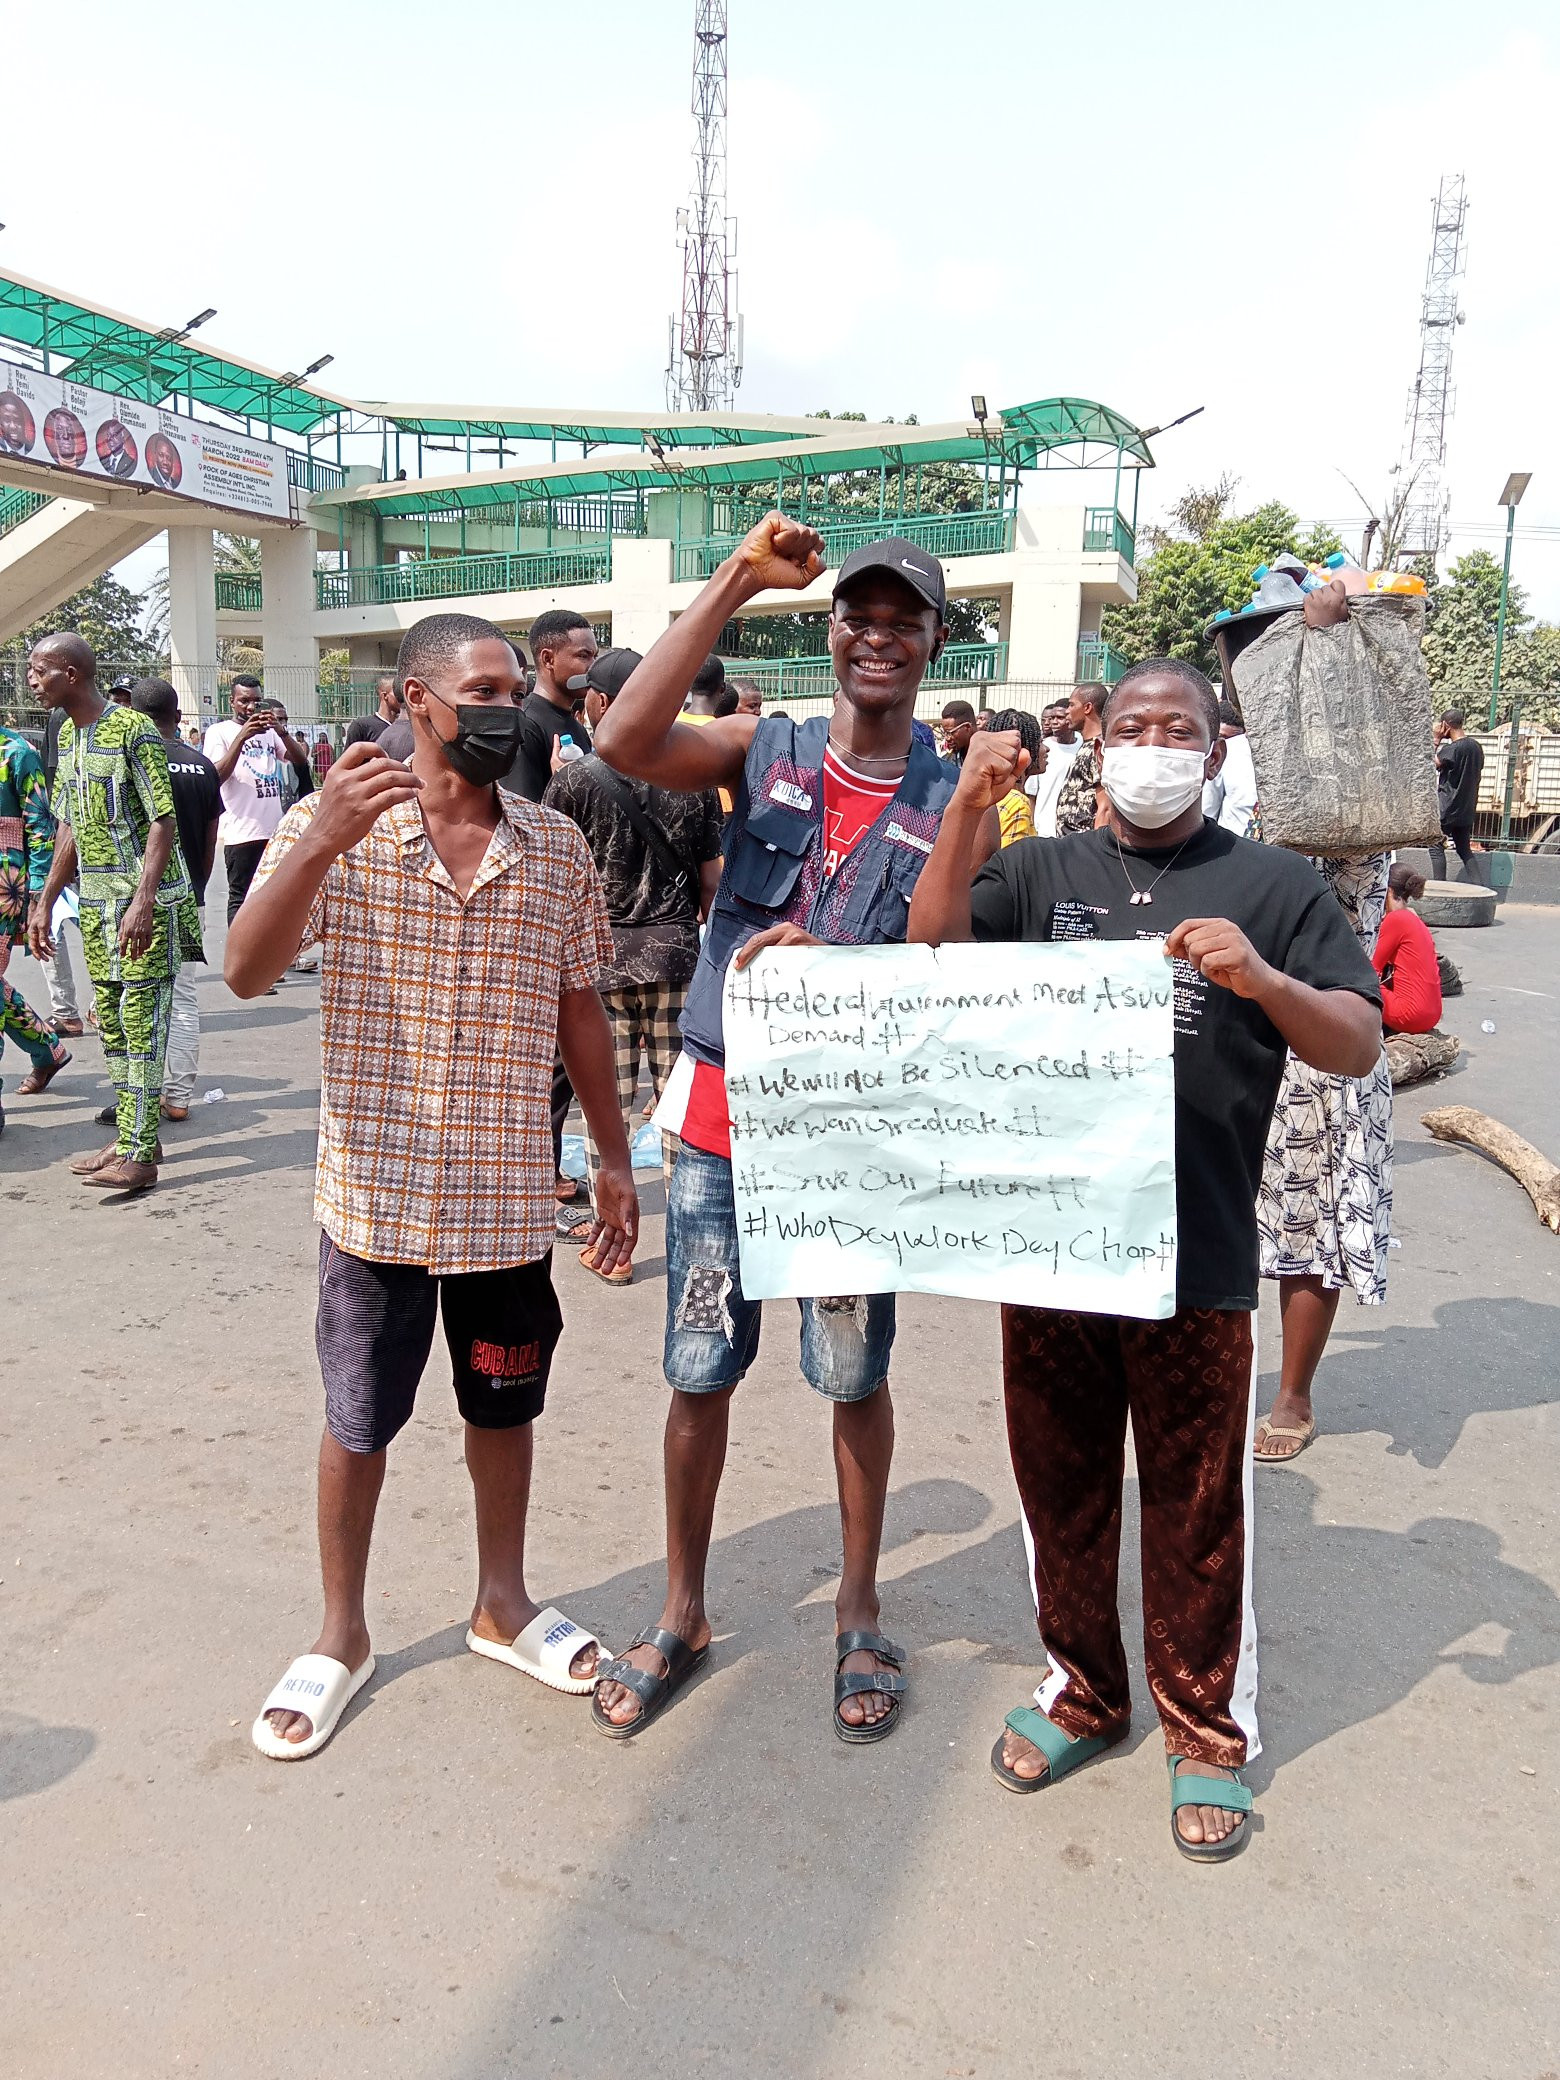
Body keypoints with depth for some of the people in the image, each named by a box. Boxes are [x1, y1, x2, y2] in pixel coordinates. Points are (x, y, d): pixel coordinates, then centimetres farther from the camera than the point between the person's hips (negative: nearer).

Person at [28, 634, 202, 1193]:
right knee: (110, 1020, 11)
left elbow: (163, 823, -16)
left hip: (144, 899, -8)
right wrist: (45, 903, 16)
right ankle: (134, 1135, 21)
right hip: (95, 900, 8)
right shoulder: (67, 734, 13)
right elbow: (69, 828, 18)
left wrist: (143, 902, -24)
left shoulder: (133, 729, -12)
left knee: (141, 1019, -6)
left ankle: (139, 1155, -3)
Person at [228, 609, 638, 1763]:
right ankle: (341, 1635, 34)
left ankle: (503, 1603, 39)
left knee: (503, 1405, 17)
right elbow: (247, 972, -19)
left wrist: (614, 1157, 9)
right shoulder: (333, 828, -7)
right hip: (376, 1190, -2)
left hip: (510, 1194, 2)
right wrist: (324, 841, -33)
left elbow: (581, 1011, 7)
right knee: (359, 1420, 13)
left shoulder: (557, 847, 1)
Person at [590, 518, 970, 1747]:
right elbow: (625, 743, -16)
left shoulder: (950, 804, 1)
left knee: (856, 1379, 11)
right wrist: (738, 582, -15)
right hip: (724, 1110, 1)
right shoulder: (765, 753, 3)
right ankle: (682, 1615, 30)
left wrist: (822, 961, -23)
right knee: (700, 1374, 10)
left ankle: (859, 1618, 33)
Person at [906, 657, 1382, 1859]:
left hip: (1197, 1263, -2)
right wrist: (968, 811, -16)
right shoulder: (1042, 871, 9)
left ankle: (1206, 1730, 32)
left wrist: (1263, 981, -23)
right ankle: (1083, 1692, 38)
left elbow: (1359, 1047, -3)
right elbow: (933, 948, -5)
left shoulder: (1274, 886, 2)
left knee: (1197, 1512, 10)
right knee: (1061, 1488, 16)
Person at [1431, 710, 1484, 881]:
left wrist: (1436, 739, -8)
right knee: (1464, 848, 13)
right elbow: (1478, 775, 16)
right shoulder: (1476, 746, 8)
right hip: (1467, 809, 8)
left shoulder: (1452, 748, -18)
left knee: (1436, 847, 0)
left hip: (1448, 808, -8)